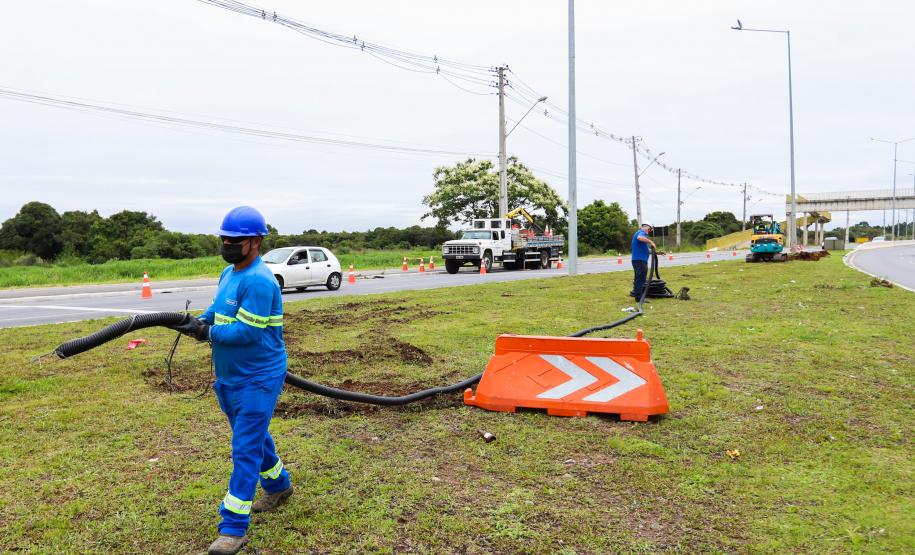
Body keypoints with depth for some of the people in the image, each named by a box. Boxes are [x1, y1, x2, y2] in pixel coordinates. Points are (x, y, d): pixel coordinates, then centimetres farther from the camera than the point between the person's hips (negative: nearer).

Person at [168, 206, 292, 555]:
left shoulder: (259, 280, -23)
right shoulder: (228, 273, 7)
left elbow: (248, 331, -26)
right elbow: (219, 309, 18)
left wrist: (208, 333, -16)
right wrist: (198, 321, -1)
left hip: (258, 379, -10)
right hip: (229, 377, 10)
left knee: (245, 450, -5)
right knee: (253, 437, 23)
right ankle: (278, 485, 45)